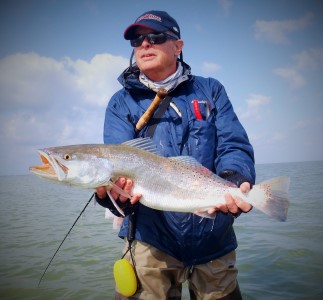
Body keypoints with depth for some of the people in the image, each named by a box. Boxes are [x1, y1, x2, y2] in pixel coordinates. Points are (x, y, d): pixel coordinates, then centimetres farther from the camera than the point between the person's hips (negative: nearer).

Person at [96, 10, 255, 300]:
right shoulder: (121, 104, 2)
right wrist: (111, 190, -34)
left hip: (214, 241, 2)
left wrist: (234, 182, -27)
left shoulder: (210, 91, 4)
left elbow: (235, 147, -6)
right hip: (152, 240, -1)